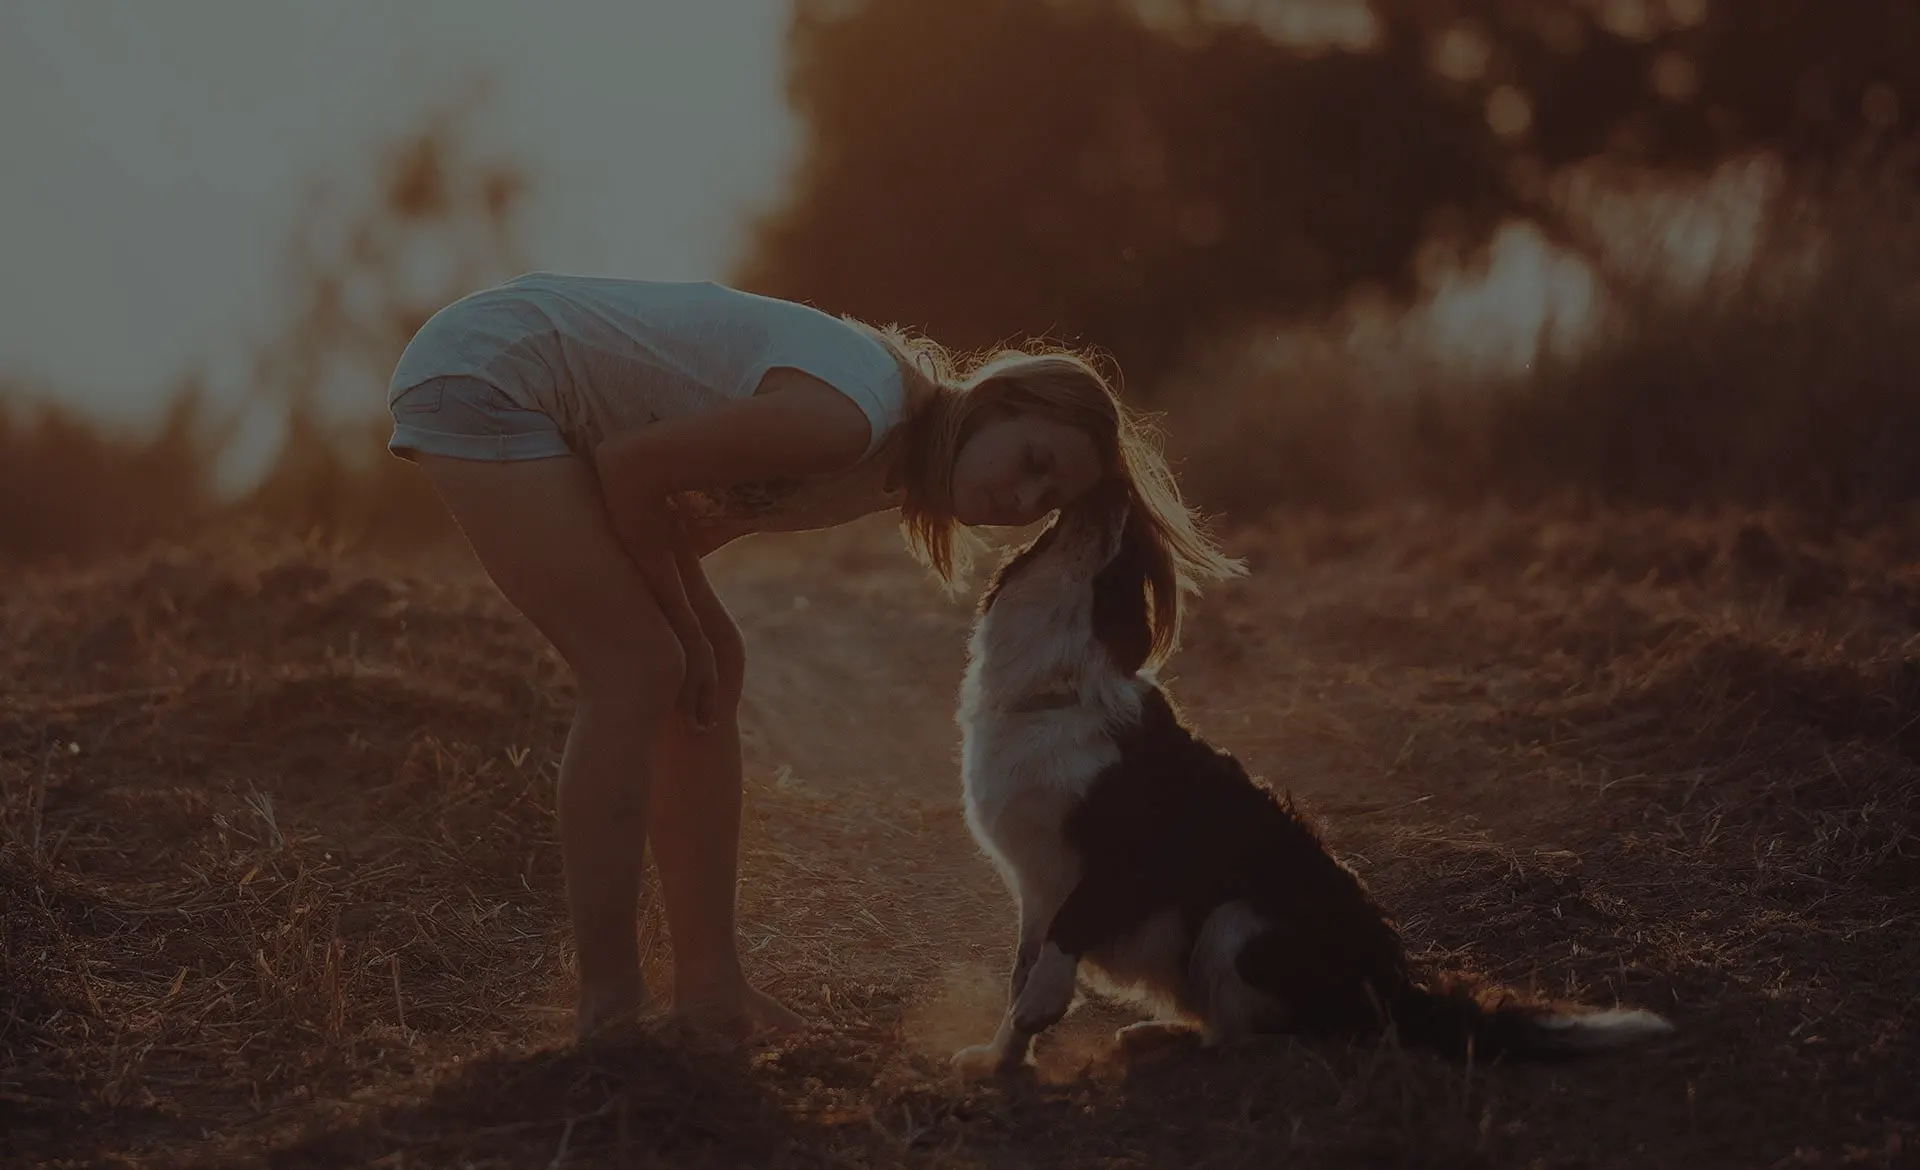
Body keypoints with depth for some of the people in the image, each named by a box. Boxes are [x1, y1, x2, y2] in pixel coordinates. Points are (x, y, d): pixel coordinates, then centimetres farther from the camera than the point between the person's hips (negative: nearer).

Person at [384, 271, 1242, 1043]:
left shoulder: (892, 471, 1)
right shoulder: (855, 415, -27)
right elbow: (628, 468, -21)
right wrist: (684, 625, -9)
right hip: (480, 376, -9)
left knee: (709, 671, 6)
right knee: (638, 670, -14)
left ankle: (709, 985, 10)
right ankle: (608, 1006, -9)